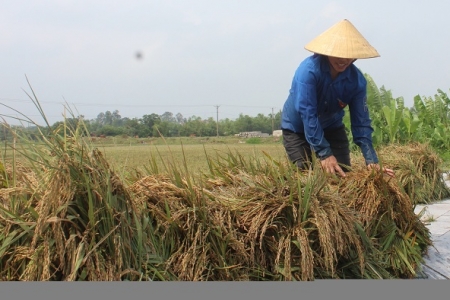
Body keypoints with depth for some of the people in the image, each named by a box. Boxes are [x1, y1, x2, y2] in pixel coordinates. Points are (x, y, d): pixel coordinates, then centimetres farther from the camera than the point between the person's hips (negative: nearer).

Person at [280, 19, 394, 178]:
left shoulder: (357, 79, -21)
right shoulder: (309, 70, -34)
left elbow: (361, 122, -19)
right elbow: (307, 114, -38)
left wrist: (371, 160, -31)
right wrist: (324, 154, -44)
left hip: (332, 127, 4)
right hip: (296, 128, -3)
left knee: (343, 174, -4)